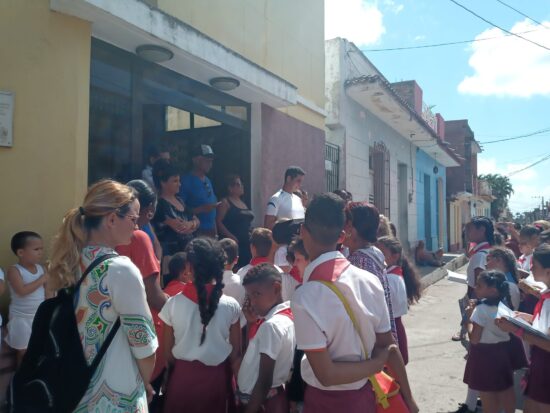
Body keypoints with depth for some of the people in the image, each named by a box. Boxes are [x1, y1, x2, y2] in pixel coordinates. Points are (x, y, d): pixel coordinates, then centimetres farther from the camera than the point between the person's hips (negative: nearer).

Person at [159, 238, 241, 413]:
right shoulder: (231, 306, -12)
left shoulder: (173, 304, -12)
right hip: (216, 377, 0)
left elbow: (168, 352, -4)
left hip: (182, 376, 0)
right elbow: (235, 353, -7)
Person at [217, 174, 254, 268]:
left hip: (246, 242, 7)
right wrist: (230, 236, -19)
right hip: (233, 243, -7)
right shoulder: (225, 202, -3)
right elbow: (218, 222, -12)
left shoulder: (243, 203, 19)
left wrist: (250, 234, 12)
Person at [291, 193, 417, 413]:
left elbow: (326, 375, -23)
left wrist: (379, 363, -11)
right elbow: (388, 346, -3)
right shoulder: (370, 280, -11)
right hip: (367, 395, 5)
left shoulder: (305, 297, -26)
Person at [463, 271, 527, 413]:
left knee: (488, 397, 9)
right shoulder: (505, 304, -1)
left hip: (485, 354, -7)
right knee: (506, 390, 21)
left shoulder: (481, 309, -23)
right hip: (503, 351, 7)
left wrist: (470, 316, -11)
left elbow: (474, 339, -20)